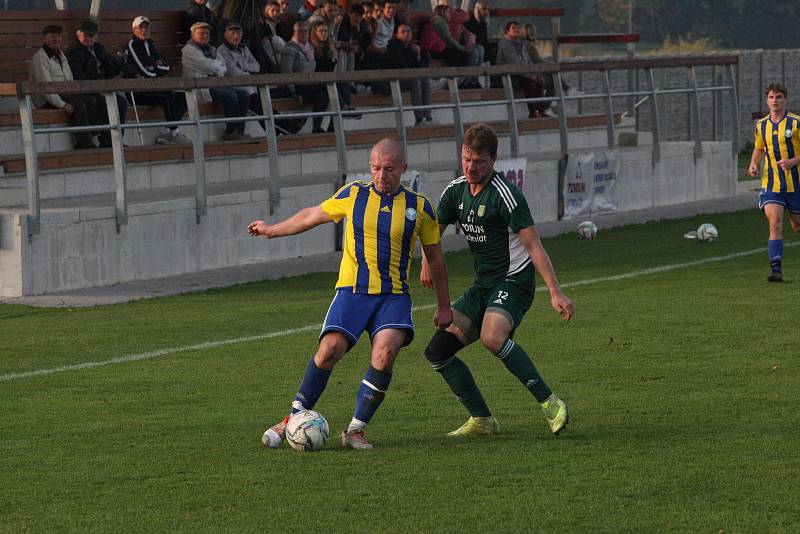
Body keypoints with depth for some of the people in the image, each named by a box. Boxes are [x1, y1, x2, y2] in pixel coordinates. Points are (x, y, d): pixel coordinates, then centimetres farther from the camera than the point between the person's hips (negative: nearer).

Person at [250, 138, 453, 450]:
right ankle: (294, 419, 0)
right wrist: (272, 230, 32)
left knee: (385, 353, -26)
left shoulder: (419, 207, 6)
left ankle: (356, 430, -12)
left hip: (394, 296, 0)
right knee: (330, 349, -19)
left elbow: (435, 257, 16)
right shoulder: (352, 196, 5)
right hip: (352, 291, 0)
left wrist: (443, 305, 19)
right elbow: (311, 216, 21)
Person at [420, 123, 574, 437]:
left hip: (513, 282, -8)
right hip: (482, 287, 8)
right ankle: (482, 420, 7)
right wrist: (427, 264, 16)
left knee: (492, 338, -36)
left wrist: (555, 293, -26)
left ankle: (550, 404, -25)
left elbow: (533, 245, -20)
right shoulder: (456, 191, 7)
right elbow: (433, 231, 27)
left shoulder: (505, 195, -16)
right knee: (437, 351, -1)